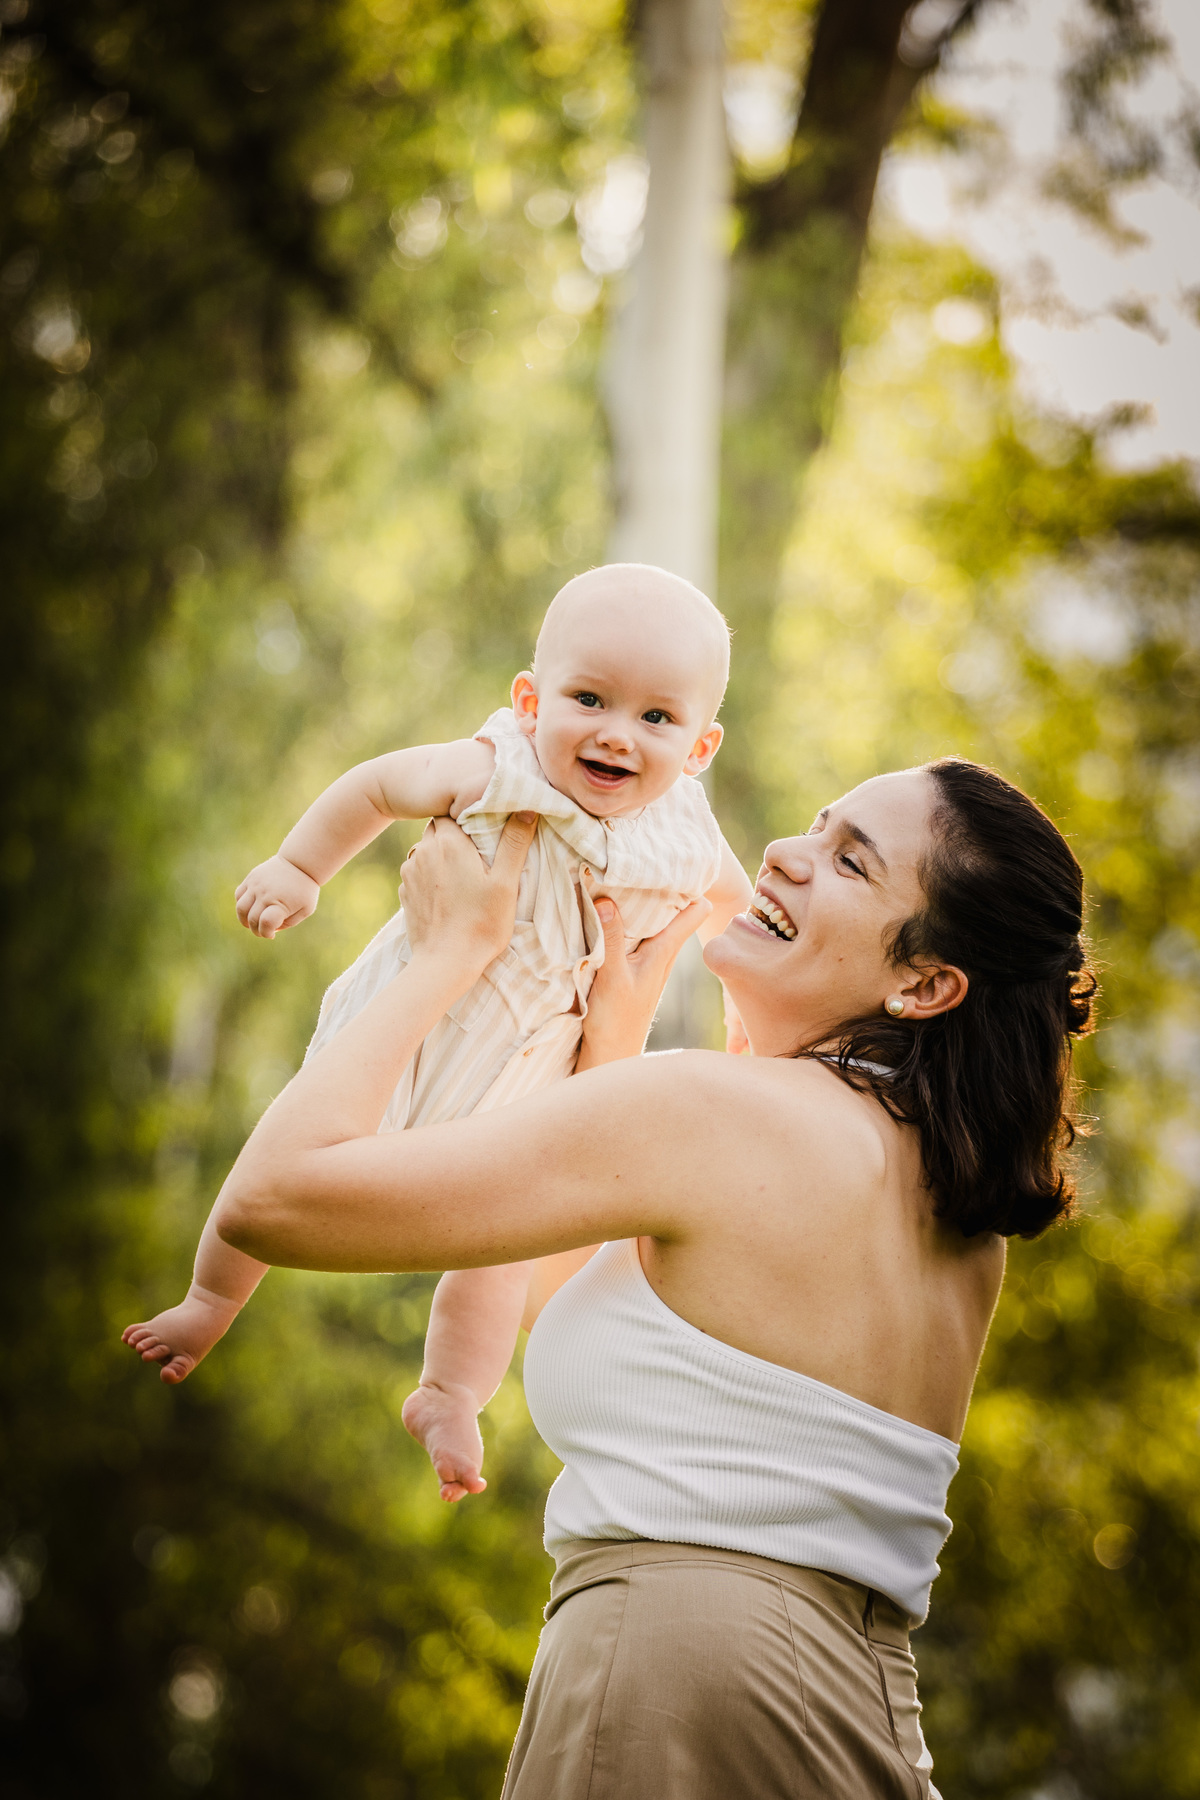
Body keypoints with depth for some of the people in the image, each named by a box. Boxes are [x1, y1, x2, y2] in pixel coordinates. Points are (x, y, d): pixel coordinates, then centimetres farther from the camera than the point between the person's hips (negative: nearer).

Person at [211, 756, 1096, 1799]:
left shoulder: (719, 1109, -11)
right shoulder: (969, 1227, 12)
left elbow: (272, 1195, -8)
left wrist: (455, 947, 4)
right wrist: (621, 1018, 28)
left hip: (677, 1683, -8)